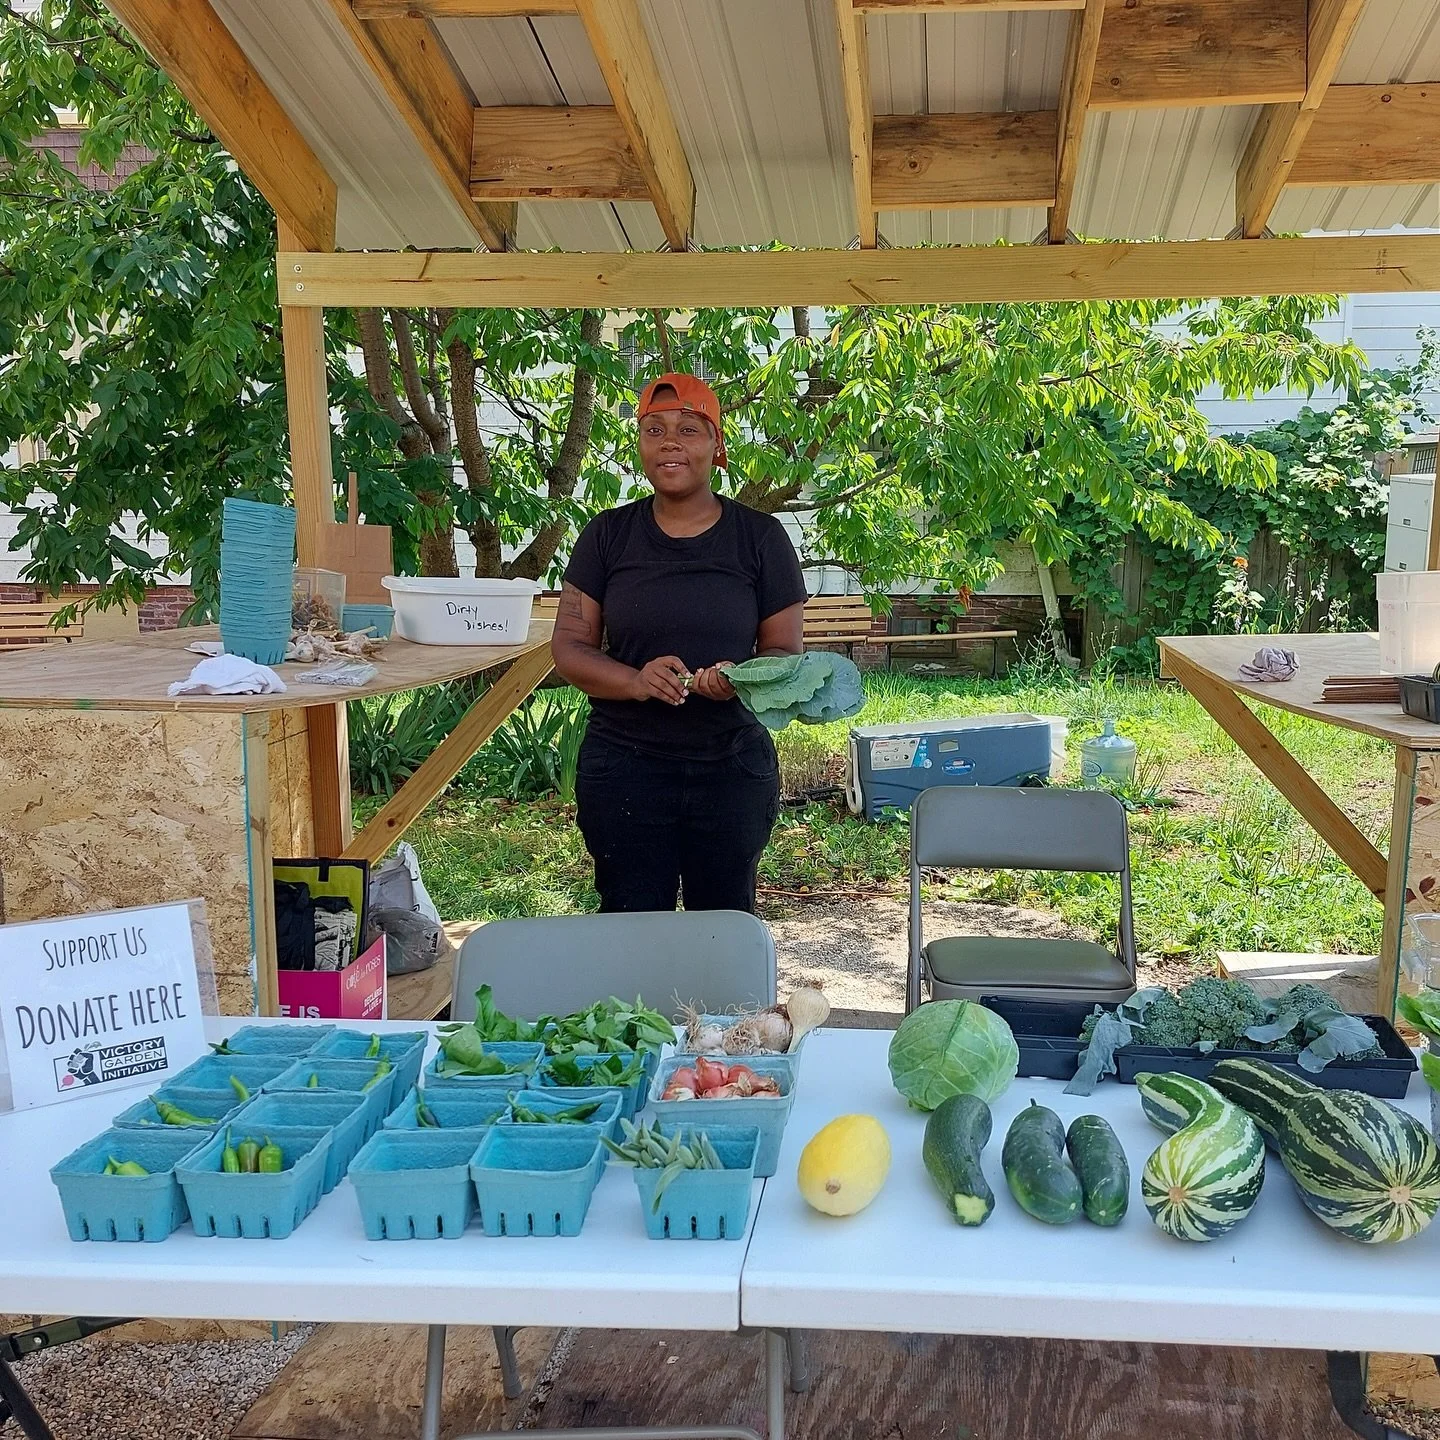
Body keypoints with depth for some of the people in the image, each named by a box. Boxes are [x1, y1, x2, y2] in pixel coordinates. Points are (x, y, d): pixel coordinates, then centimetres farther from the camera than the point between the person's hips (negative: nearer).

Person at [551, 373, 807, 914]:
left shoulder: (761, 537, 1)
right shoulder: (607, 535, 3)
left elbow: (786, 651, 2)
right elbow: (569, 647, 0)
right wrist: (636, 680, -19)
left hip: (734, 769, 0)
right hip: (623, 769, 0)